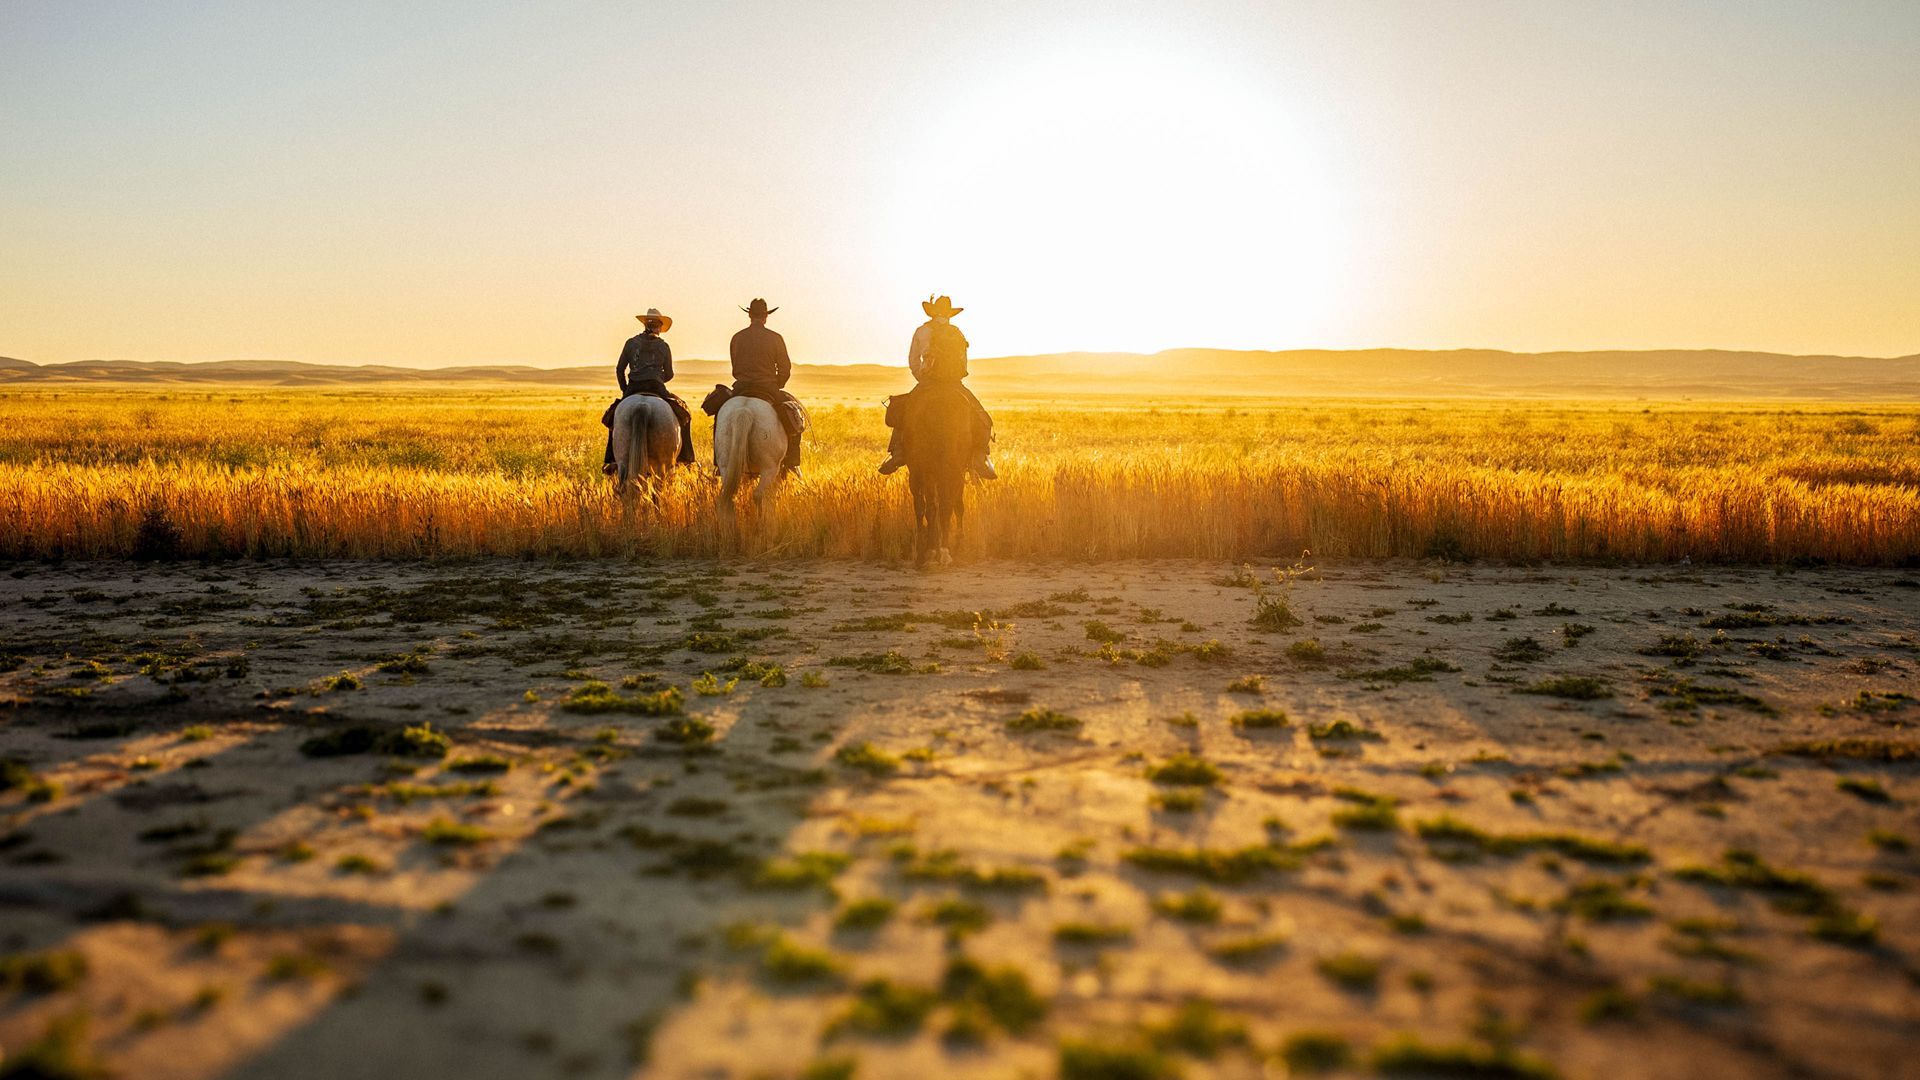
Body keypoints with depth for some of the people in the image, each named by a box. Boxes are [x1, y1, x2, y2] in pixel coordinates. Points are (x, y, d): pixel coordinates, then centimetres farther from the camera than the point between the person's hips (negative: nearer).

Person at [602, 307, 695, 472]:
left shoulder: (631, 343, 8)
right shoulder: (663, 346, 7)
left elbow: (619, 369, 6)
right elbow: (669, 375, 8)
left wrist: (625, 391, 17)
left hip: (634, 388, 1)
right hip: (657, 389, -1)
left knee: (615, 417, 19)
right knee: (683, 414, 16)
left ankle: (611, 460, 6)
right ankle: (686, 457, 8)